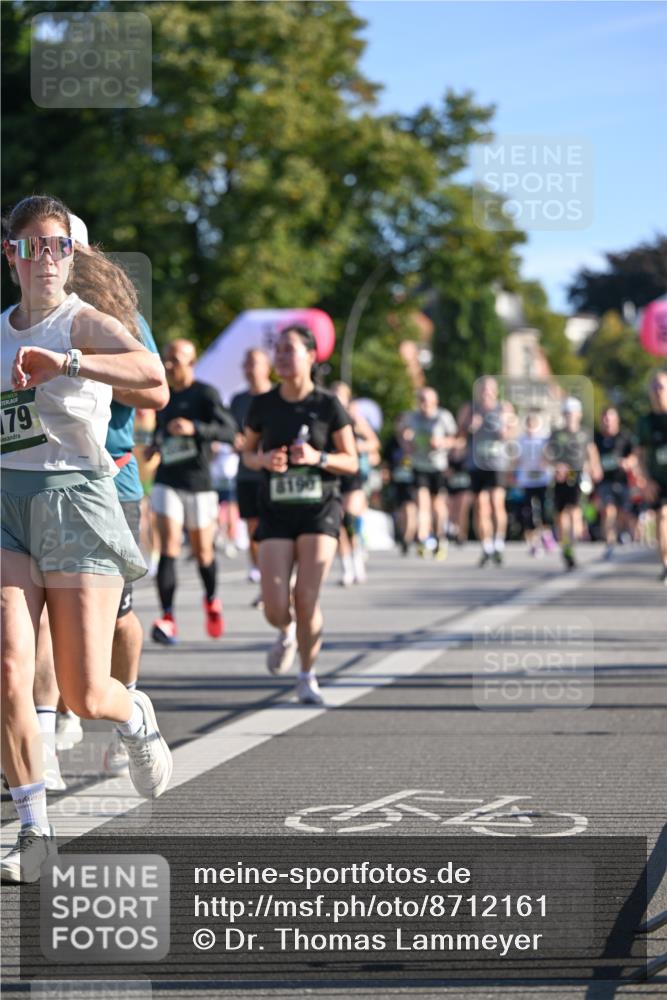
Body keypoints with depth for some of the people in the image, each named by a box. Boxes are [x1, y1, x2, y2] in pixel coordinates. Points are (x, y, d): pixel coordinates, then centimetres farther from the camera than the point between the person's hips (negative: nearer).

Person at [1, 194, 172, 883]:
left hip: (77, 498, -4)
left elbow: (151, 373, -27)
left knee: (85, 695, -3)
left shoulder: (85, 322, -4)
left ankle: (136, 718, 35)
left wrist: (63, 363, -35)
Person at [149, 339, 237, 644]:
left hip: (198, 483, -3)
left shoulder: (206, 394, -7)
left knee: (202, 551, 11)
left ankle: (211, 600, 41)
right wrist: (154, 445, 10)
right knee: (168, 547, -14)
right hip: (167, 482, 3)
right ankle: (167, 620, -21)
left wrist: (194, 428, -32)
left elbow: (229, 431, -20)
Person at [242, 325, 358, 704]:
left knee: (307, 598, -13)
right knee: (276, 608, -9)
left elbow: (352, 462, 1)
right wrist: (264, 460, -8)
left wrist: (317, 457, -18)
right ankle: (287, 632, 30)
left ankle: (308, 676, 9)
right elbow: (248, 452, 15)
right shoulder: (263, 405, 3)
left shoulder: (329, 405, -3)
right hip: (276, 512, 2)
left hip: (320, 508, -2)